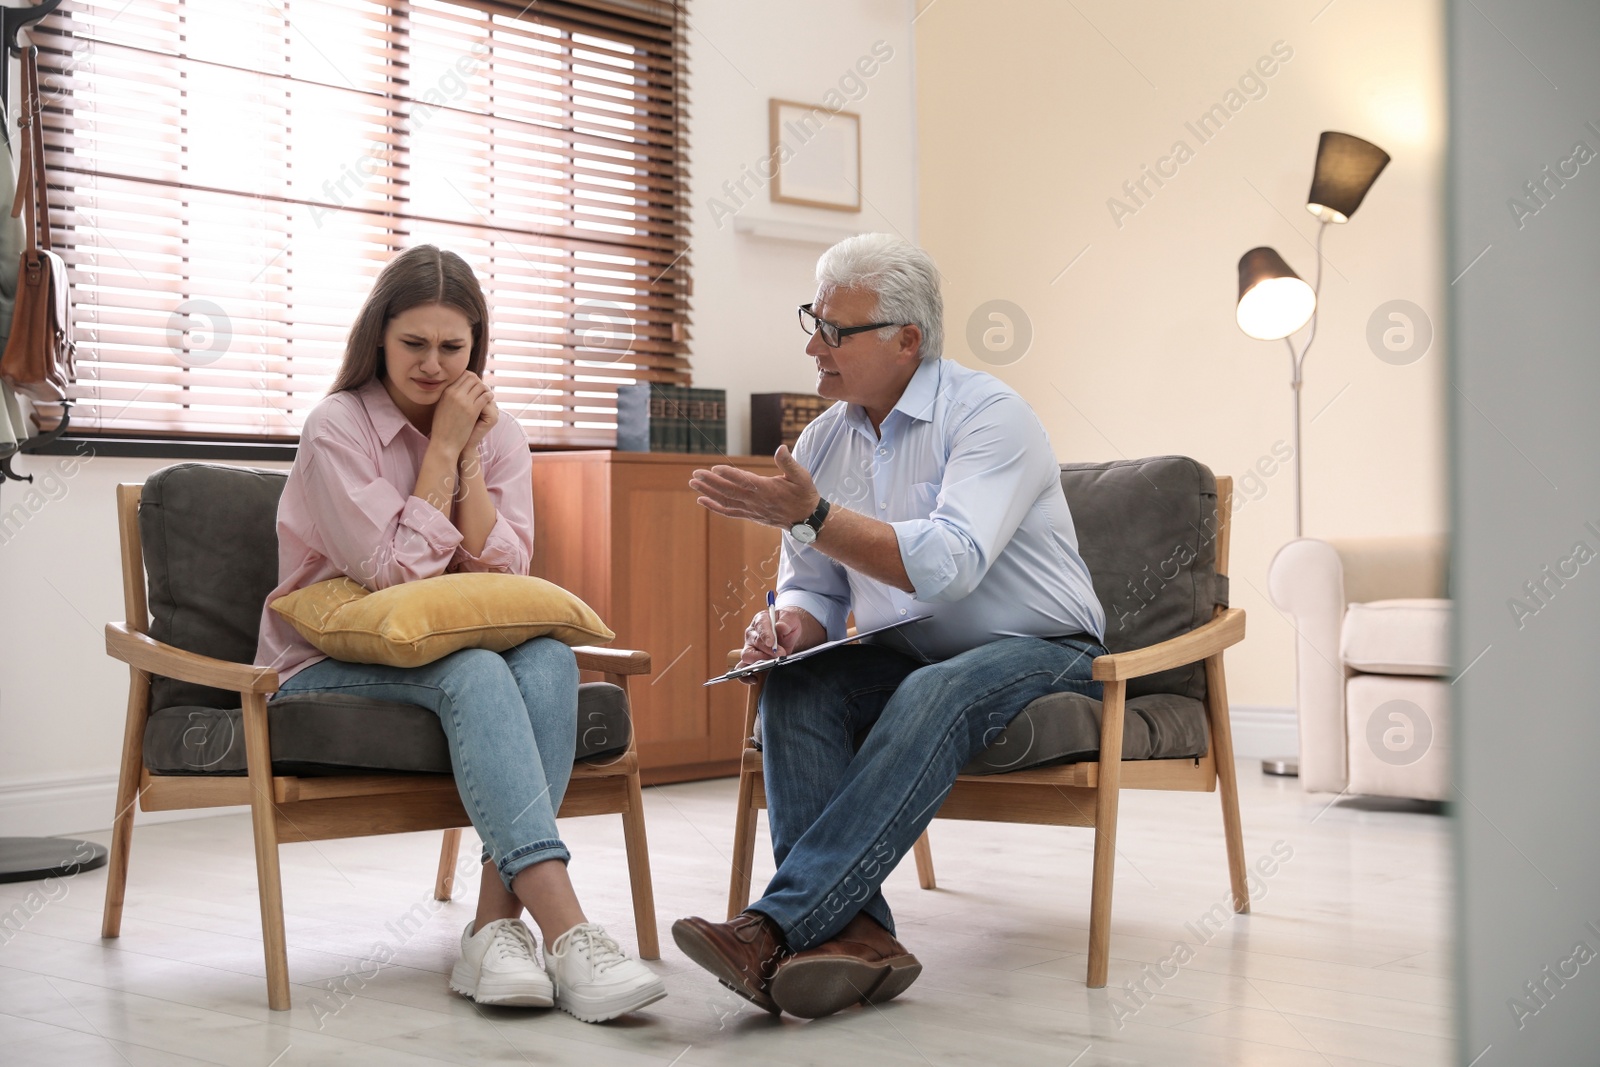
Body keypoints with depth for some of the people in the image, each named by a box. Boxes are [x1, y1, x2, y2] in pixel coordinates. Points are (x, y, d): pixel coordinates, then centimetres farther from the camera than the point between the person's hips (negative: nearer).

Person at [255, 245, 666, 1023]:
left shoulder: (497, 433, 6)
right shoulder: (337, 428, -9)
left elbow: (504, 572, -5)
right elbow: (396, 572, -17)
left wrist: (467, 455, -12)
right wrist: (441, 447, -14)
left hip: (447, 654, 5)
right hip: (329, 666, -4)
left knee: (548, 660, -28)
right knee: (473, 673, -34)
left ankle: (497, 926, -34)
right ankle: (567, 934, -44)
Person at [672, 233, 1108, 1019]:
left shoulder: (988, 414, -13)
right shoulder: (822, 441, 8)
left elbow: (950, 565, -27)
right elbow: (812, 587, 13)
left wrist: (811, 514, -30)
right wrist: (787, 628, -12)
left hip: (1037, 654, -5)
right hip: (907, 660, 6)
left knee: (933, 695, -37)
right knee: (796, 684, -24)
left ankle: (776, 927, -43)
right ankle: (855, 933, -37)